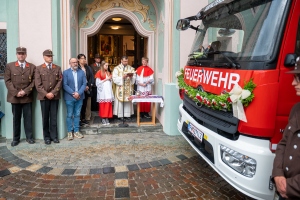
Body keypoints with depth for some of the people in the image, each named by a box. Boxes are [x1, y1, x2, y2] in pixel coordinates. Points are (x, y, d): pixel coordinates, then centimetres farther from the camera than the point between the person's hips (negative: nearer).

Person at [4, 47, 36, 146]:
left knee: (28, 118, 4)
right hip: (14, 97, 0)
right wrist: (16, 92, -11)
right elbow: (7, 81, 0)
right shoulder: (9, 66, 6)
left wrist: (25, 91, -10)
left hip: (27, 97, 0)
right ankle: (16, 138, 15)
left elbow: (34, 81, 2)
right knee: (16, 118, 6)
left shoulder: (32, 67, 7)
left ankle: (29, 137, 14)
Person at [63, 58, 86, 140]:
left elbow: (84, 84, 1)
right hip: (69, 97, -2)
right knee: (69, 115, 3)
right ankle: (70, 132, 12)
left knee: (77, 115, 9)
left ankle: (76, 131, 17)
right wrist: (73, 93, -16)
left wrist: (79, 93, -13)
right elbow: (65, 85, -7)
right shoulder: (66, 72, 1)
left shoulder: (82, 72, 8)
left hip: (79, 97, 3)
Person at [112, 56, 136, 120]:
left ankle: (127, 115, 12)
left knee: (128, 101, 5)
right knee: (120, 101, -1)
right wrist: (122, 77, -20)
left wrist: (131, 76, -15)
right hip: (120, 88, -3)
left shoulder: (131, 68, 9)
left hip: (129, 88, 3)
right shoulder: (116, 68, 0)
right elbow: (114, 78, -9)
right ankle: (120, 115, 7)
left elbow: (134, 78, 6)